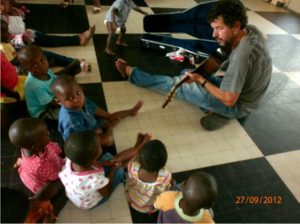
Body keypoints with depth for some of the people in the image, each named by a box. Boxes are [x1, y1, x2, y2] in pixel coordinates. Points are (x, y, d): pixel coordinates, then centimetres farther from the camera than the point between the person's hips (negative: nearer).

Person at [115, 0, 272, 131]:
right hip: (239, 90, 8)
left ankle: (130, 72, 12)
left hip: (237, 105, -8)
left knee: (176, 84, -3)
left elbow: (229, 100, -31)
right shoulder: (251, 30, -9)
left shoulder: (242, 55, -36)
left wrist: (200, 80, -21)